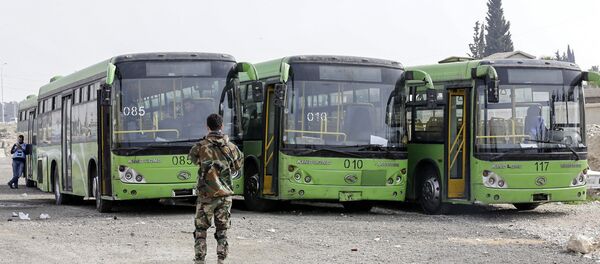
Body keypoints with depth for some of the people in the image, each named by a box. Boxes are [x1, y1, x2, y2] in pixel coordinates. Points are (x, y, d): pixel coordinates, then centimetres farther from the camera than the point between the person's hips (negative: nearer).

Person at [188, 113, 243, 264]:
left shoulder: (201, 146, -9)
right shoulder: (230, 147, -1)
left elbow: (193, 158, 11)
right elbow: (238, 165, 13)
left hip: (206, 195, -2)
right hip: (225, 195, 2)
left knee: (201, 229, 9)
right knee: (222, 230, 10)